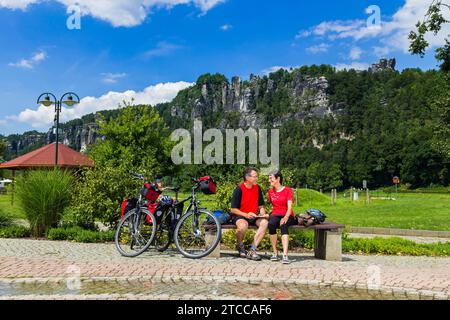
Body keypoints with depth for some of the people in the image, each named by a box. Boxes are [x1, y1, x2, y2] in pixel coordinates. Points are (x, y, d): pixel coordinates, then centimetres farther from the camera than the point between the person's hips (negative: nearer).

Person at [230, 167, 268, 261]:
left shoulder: (257, 188, 5)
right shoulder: (239, 189, -11)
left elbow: (261, 206, 13)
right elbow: (233, 209, -11)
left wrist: (263, 214, -7)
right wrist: (246, 215, -23)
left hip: (253, 216, 5)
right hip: (239, 216, -5)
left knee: (265, 222, -26)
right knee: (243, 225, -38)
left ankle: (252, 250, -23)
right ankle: (240, 246, -5)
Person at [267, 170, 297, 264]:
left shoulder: (288, 190, 1)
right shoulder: (270, 191, 14)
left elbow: (289, 207, -8)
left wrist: (285, 217, -24)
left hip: (287, 216, -2)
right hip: (275, 215, 2)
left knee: (284, 225, -37)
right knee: (271, 224, -34)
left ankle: (285, 255, -45)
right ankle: (275, 252, -26)